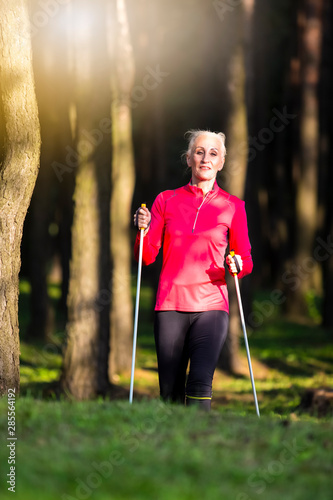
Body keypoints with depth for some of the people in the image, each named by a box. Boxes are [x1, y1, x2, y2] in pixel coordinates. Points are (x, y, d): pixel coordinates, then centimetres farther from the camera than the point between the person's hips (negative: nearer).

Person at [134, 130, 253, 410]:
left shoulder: (233, 206, 8)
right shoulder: (166, 201, 9)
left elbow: (246, 258, 12)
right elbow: (147, 257, 7)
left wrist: (239, 266, -10)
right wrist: (143, 230, -12)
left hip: (211, 305, -1)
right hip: (170, 305, 1)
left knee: (200, 382, -20)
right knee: (170, 391, 1)